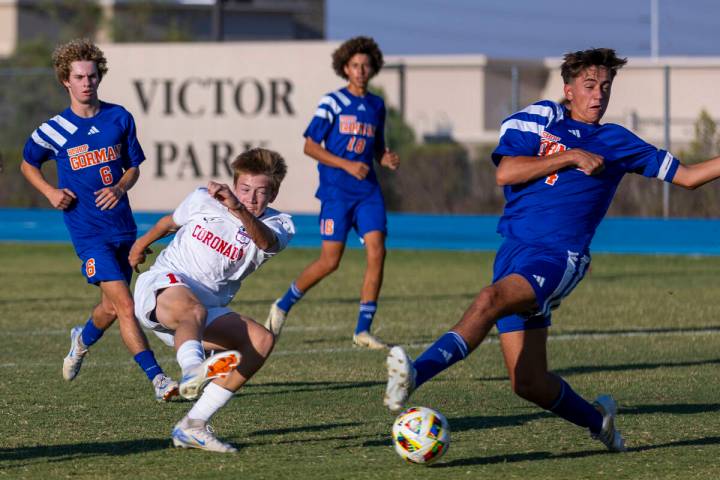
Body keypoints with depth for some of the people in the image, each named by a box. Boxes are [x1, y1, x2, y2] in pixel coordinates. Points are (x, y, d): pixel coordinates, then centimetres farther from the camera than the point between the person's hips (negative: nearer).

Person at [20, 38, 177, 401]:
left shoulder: (120, 118, 4)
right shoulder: (54, 130, -2)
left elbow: (133, 167, 12)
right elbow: (28, 164, 15)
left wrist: (120, 188, -9)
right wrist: (50, 192, -2)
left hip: (122, 225, 4)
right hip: (88, 232, -4)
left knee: (111, 308, 16)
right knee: (124, 306, -16)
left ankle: (84, 338, 49)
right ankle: (157, 378, -19)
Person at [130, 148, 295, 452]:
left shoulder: (277, 225, -1)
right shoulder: (203, 200, 1)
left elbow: (266, 241, -28)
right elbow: (171, 222, 24)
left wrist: (238, 210, -47)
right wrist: (142, 243, 41)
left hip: (209, 309, 4)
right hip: (162, 285, -4)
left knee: (262, 341, -19)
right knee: (193, 309, -38)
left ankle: (191, 427, -22)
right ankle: (193, 369, -75)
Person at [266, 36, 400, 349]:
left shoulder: (376, 105, 13)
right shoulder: (332, 102, -3)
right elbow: (310, 146, -5)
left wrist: (387, 159, 1)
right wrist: (347, 165, -15)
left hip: (367, 191, 5)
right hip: (336, 190, -5)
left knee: (377, 252, -11)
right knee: (330, 261, -6)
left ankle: (363, 329, -6)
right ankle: (283, 306, 18)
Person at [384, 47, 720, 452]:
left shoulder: (617, 142, 15)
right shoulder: (539, 119, 12)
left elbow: (687, 175, 22)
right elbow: (505, 173, -2)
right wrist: (571, 157, -6)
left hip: (561, 256, -2)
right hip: (515, 251, 2)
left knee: (491, 299, -34)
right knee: (530, 384, -4)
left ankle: (415, 374, -47)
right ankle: (597, 419, 23)